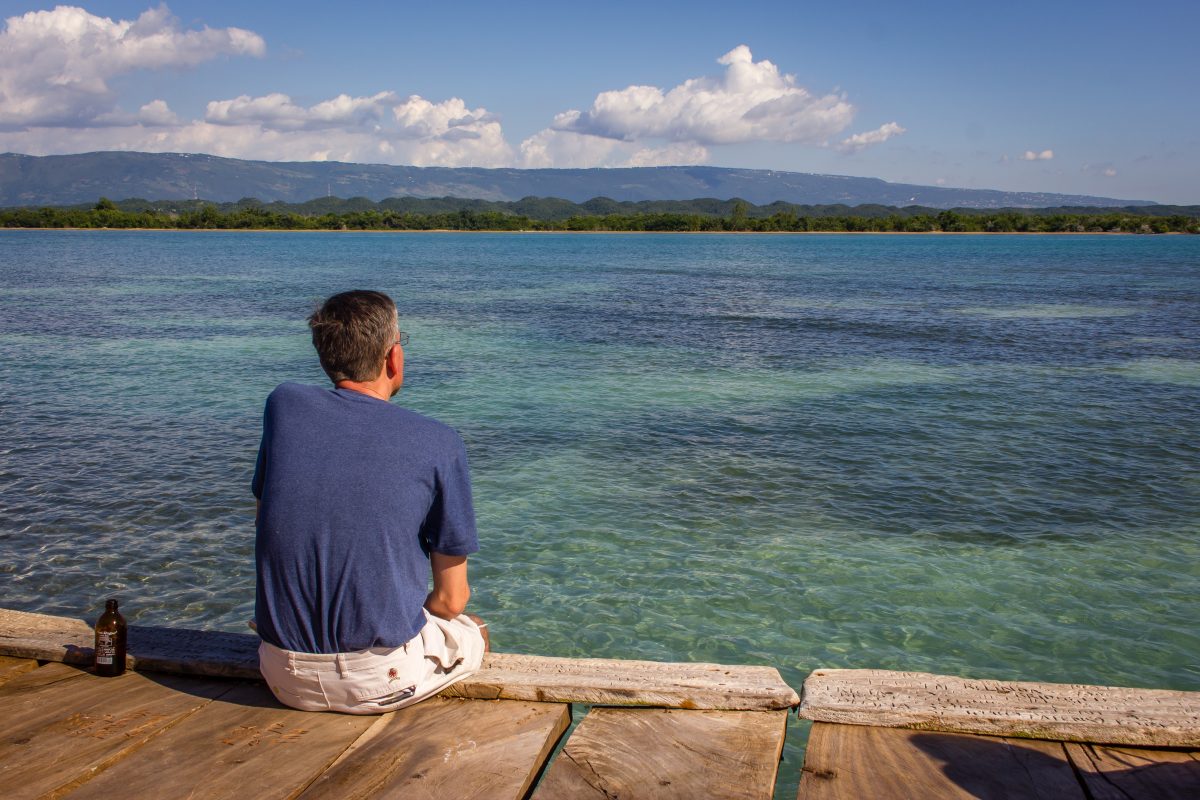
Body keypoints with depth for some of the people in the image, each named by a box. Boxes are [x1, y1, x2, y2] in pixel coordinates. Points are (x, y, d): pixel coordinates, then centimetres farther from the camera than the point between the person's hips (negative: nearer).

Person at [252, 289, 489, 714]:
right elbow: (450, 598, -4)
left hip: (286, 678, 4)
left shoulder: (284, 404, -2)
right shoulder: (439, 444, -10)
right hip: (381, 681, -3)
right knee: (472, 631, 28)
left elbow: (263, 522, 12)